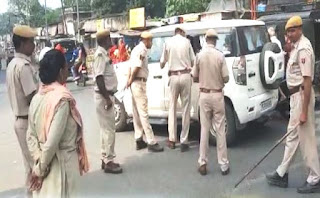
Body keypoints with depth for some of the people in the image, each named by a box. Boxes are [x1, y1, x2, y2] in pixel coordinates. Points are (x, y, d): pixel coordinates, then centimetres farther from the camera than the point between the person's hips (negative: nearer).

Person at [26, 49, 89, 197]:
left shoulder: (37, 98, 1)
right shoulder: (62, 98, -21)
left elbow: (31, 136, 4)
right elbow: (53, 141, -25)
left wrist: (39, 162, 1)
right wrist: (40, 168, -13)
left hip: (45, 162, 7)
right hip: (61, 164, -7)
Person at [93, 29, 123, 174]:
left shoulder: (103, 53, 14)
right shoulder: (100, 54, -15)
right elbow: (99, 78, -22)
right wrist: (107, 98, -23)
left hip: (107, 95, 10)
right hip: (104, 96, -10)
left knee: (106, 129, 14)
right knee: (109, 129, -5)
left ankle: (105, 158, 23)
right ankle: (108, 162, 3)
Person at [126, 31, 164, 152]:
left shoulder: (137, 49, 17)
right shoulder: (142, 50, -14)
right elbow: (137, 67, -22)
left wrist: (130, 80, 7)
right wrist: (131, 80, -9)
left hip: (135, 84, 10)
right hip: (139, 83, -10)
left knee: (137, 113, 12)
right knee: (143, 113, -8)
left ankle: (139, 140, 18)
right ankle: (152, 143, -5)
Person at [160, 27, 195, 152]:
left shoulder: (168, 43, 3)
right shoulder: (187, 42, 2)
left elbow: (162, 63, 9)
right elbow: (193, 61, 5)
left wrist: (162, 66, 32)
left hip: (173, 77, 1)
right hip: (185, 76, -1)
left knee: (172, 108, 12)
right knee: (186, 108, 3)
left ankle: (172, 140, 16)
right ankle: (184, 142, 4)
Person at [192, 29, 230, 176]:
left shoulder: (199, 56, -4)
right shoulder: (220, 56, -9)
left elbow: (195, 78, 3)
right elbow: (226, 78, -7)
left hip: (204, 95, 2)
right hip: (217, 95, -1)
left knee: (204, 129, 9)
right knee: (220, 130, 5)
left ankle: (203, 163, 13)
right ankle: (223, 164, 10)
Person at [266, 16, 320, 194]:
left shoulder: (303, 48, -19)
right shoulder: (297, 46, 11)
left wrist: (304, 111, -25)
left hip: (302, 95, -10)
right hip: (296, 95, 11)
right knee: (293, 135, 16)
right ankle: (282, 174, 29)